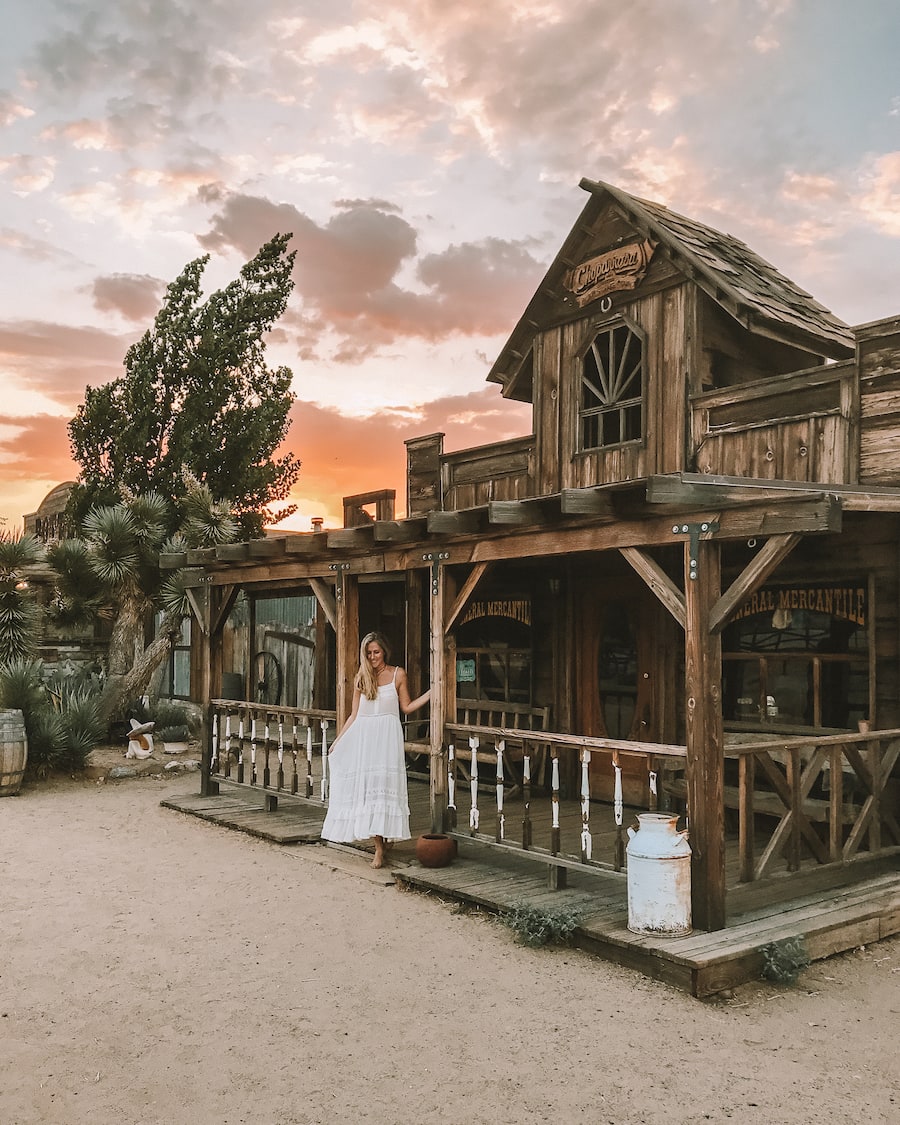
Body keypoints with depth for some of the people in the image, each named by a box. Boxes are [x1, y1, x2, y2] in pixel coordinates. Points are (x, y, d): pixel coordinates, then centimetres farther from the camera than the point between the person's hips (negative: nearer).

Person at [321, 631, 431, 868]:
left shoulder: (397, 674, 5)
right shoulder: (361, 678, 12)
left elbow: (406, 707, 6)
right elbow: (354, 715, 14)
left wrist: (431, 693, -2)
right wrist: (338, 740, 12)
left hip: (387, 735, -2)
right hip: (362, 736, 3)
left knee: (383, 784, -10)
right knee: (366, 786, -3)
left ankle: (387, 837, 4)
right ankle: (379, 846, 2)